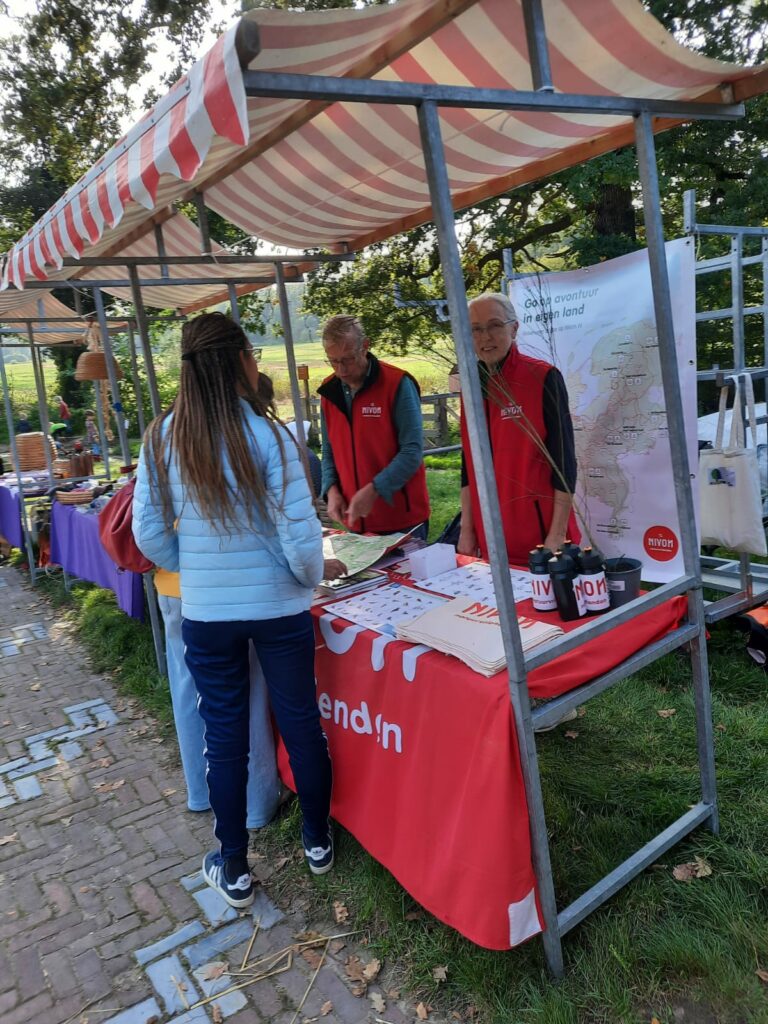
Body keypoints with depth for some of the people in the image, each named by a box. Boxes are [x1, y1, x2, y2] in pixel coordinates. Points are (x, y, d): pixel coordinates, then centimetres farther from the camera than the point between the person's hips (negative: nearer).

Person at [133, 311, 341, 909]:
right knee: (301, 722, 17)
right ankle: (318, 842, 37)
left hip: (204, 613, 3)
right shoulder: (265, 434, -15)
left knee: (225, 736, 16)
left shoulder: (163, 438, -5)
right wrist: (314, 575, 3)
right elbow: (300, 533, -17)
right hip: (278, 608, -2)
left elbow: (149, 533, -1)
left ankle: (234, 870, 31)